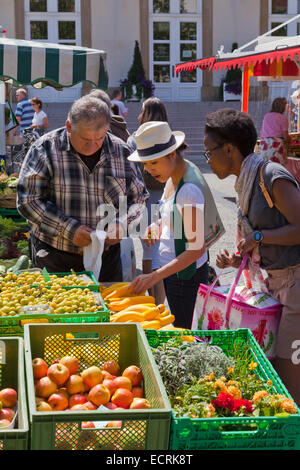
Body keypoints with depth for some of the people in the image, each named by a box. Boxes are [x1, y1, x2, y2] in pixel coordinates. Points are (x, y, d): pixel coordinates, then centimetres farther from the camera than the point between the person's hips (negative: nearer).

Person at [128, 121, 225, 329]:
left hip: (186, 274, -9)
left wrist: (155, 276, -28)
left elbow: (196, 249, -25)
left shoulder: (190, 189, -26)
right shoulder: (174, 175, 3)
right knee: (178, 330, 17)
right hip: (173, 267, 9)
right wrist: (158, 226, 0)